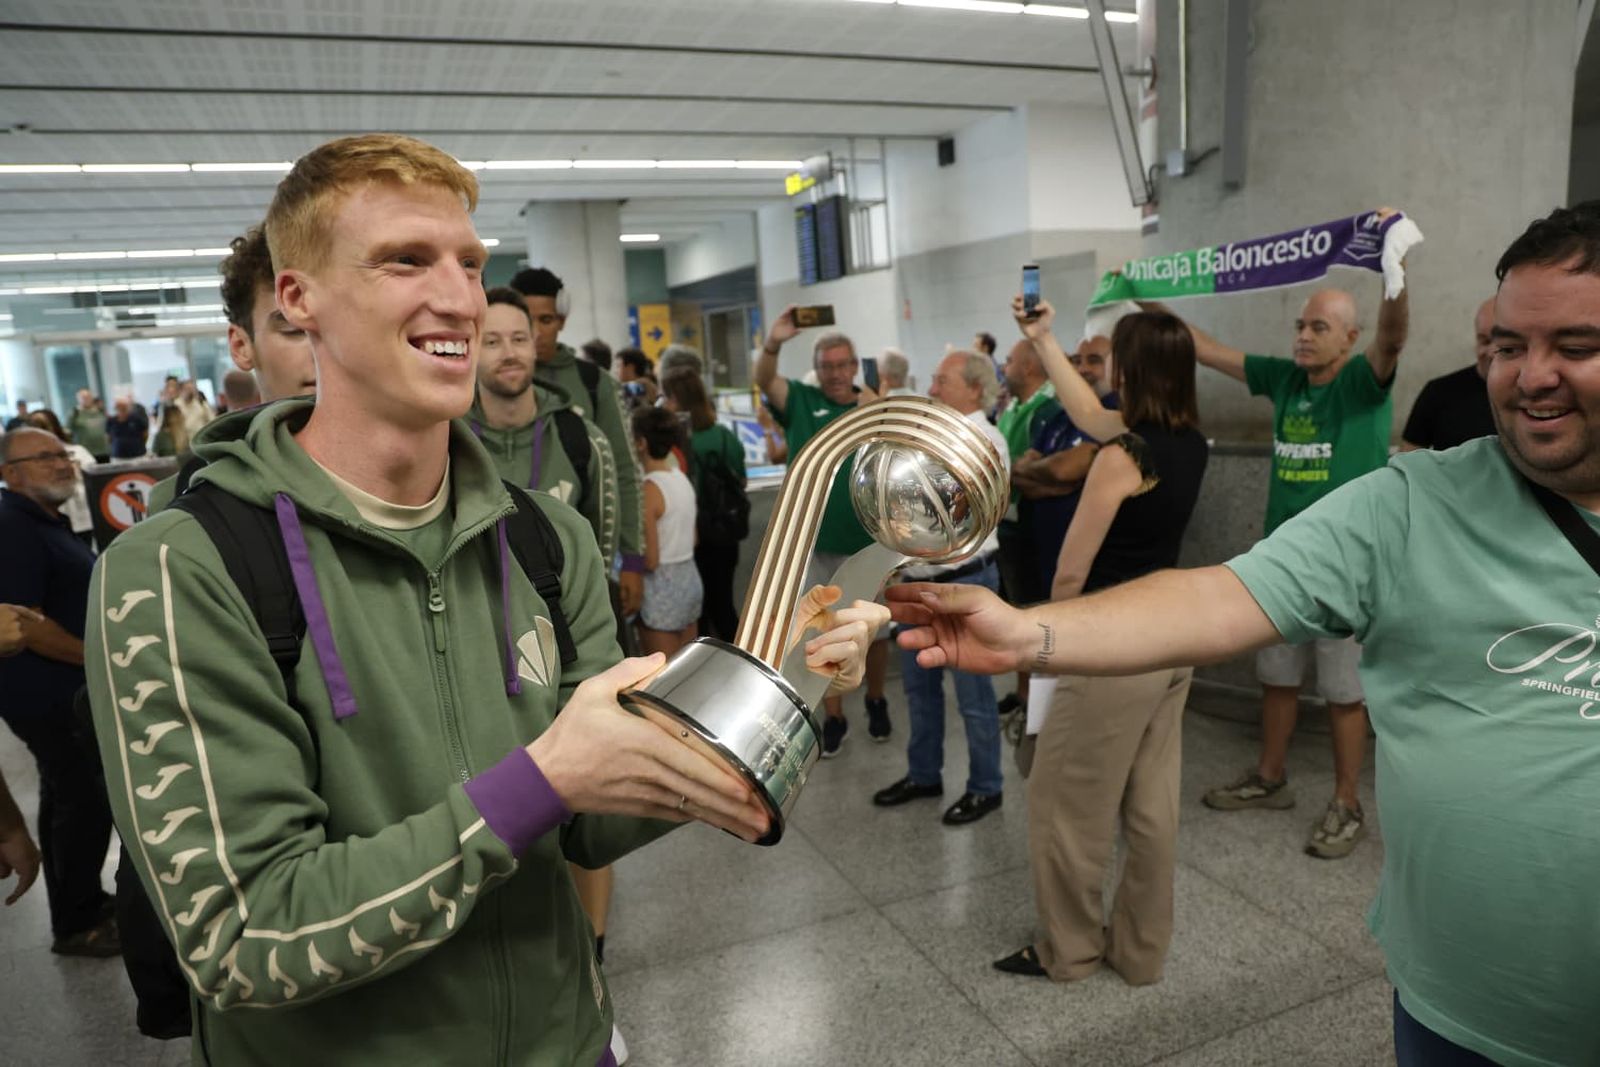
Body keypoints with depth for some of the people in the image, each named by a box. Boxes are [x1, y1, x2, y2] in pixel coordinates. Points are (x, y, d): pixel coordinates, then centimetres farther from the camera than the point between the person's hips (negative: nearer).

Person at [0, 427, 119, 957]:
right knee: (86, 802, -3)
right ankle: (75, 925, 11)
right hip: (46, 693, -10)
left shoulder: (49, 521, 13)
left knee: (65, 797, 19)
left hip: (65, 688, 10)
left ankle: (81, 901, 34)